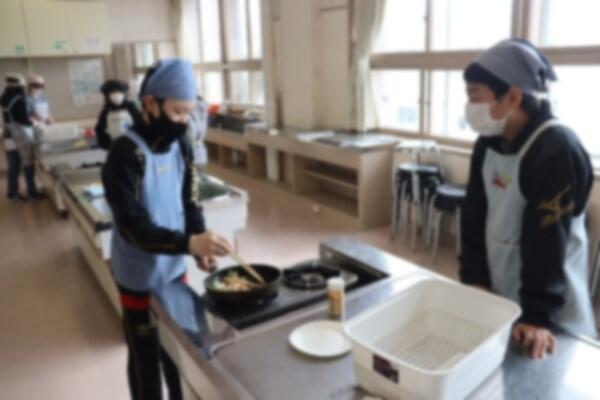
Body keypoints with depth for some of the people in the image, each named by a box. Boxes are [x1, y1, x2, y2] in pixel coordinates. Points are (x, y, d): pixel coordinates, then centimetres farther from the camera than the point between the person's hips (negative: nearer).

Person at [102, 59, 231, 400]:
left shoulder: (180, 145, -3)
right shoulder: (126, 153, -23)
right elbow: (133, 226, -28)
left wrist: (200, 246, -13)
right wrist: (189, 243, -41)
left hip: (175, 270, 6)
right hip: (140, 280, -6)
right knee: (146, 361, 15)